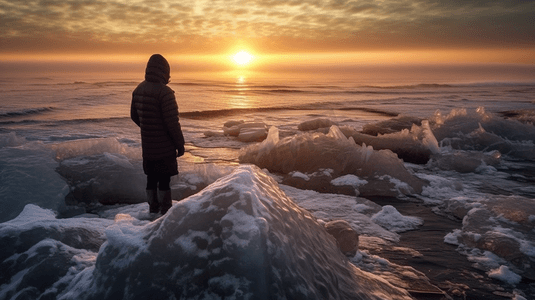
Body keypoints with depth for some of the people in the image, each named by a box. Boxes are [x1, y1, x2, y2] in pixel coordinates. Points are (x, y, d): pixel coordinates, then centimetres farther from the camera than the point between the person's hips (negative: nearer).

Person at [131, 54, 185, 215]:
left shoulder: (138, 89, 5)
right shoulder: (164, 92, -21)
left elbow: (134, 115, 15)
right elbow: (172, 122, -20)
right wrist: (180, 143, -9)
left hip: (147, 146, 8)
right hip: (164, 146, -7)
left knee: (151, 179, 17)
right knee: (164, 180, 2)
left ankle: (153, 210, 29)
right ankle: (166, 213, 11)